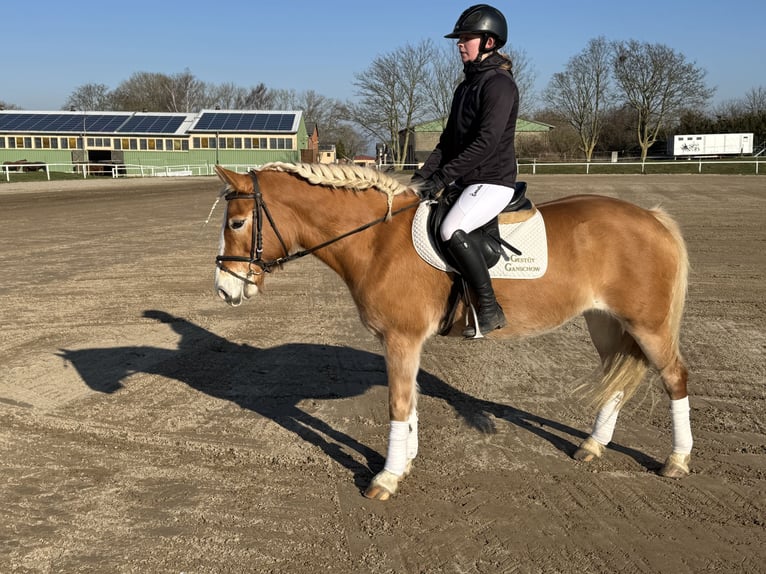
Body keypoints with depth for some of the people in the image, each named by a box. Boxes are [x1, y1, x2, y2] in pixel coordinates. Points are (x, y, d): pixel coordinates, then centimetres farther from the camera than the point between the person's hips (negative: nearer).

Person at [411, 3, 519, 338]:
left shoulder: (499, 83, -12)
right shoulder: (466, 87, 16)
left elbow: (487, 142, -23)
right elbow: (448, 141, 15)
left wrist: (442, 177, -25)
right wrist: (422, 177, 1)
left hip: (493, 182, -10)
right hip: (466, 182, 10)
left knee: (451, 230, -30)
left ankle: (490, 310, -17)